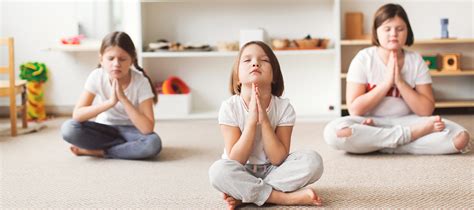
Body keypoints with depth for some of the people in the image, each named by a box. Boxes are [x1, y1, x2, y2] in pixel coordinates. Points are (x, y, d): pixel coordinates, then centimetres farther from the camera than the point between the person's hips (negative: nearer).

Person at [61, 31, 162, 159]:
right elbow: (77, 115, -24)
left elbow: (147, 128, -29)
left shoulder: (141, 82, -22)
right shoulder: (96, 76, -17)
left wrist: (123, 99, -35)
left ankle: (97, 151, -17)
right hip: (105, 129, 2)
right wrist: (110, 102, -34)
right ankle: (130, 146, -15)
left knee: (153, 143, -35)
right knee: (68, 128, -26)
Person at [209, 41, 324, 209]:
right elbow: (235, 160, -20)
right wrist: (252, 119, -29)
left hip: (273, 171, 2)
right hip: (241, 175, -2)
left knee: (313, 161, -23)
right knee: (218, 171, -34)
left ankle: (243, 195, -21)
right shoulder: (230, 107, -16)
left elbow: (278, 159, -18)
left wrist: (264, 120, -28)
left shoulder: (284, 107, -13)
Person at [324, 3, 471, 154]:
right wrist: (387, 82, -19)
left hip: (406, 122, 2)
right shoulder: (363, 59, -7)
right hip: (370, 123, -1)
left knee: (460, 137, -23)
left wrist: (400, 82, -17)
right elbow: (355, 109, -14)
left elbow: (426, 110, -7)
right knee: (333, 132, -36)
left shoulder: (416, 61, -1)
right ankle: (412, 133, -22)